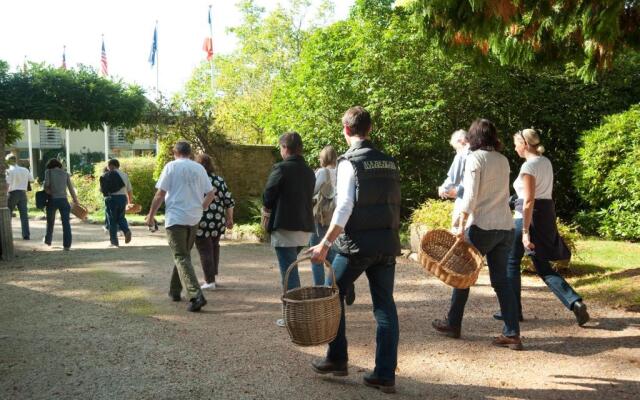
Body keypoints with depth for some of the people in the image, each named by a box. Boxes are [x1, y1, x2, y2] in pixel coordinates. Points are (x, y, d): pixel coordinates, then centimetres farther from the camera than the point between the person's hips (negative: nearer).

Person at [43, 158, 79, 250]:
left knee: (50, 221, 19)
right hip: (63, 200, 1)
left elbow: (46, 184, -11)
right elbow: (71, 188, 6)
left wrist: (48, 192, 6)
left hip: (52, 200, 0)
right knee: (66, 223, -1)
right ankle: (67, 245, -6)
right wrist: (76, 201, 9)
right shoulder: (65, 173, 11)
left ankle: (48, 240, 37)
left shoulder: (48, 172, 5)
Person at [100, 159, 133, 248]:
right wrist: (130, 201, 22)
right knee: (121, 217, 18)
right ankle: (127, 230, -11)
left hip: (111, 198, -4)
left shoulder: (107, 175, -4)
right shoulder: (125, 175, 10)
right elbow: (130, 190, 12)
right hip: (123, 198, 4)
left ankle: (114, 242, 5)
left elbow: (102, 189, -6)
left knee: (112, 220, 4)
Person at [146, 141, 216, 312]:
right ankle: (175, 291, 29)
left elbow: (160, 194, -7)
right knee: (183, 254, 19)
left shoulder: (171, 166, -4)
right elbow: (211, 193, 7)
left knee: (181, 257, -7)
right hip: (194, 219, 5)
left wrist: (151, 215, 3)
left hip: (175, 218, -5)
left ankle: (196, 295, -20)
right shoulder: (199, 168, 8)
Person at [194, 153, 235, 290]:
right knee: (214, 246, 22)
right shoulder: (220, 180, 6)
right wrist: (230, 219, 14)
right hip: (218, 222, 5)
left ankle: (210, 281, 2)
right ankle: (213, 275, 31)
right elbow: (229, 201, 5)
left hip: (202, 222, -5)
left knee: (205, 249, 3)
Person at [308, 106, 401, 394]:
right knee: (385, 305, 8)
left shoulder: (349, 162, -8)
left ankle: (337, 359, 21)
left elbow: (344, 208, -16)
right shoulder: (389, 162, 11)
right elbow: (394, 204, 12)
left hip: (358, 243, -6)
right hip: (387, 244, 6)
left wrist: (325, 244, -14)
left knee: (333, 296, 13)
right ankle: (385, 375, 11)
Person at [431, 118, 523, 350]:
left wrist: (461, 226, -15)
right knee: (501, 279, 8)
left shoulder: (475, 158, -7)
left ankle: (453, 324, 21)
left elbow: (470, 196, -15)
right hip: (506, 227, 6)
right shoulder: (503, 160, 11)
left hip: (482, 226, -6)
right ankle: (512, 334, 5)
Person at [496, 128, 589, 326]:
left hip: (529, 216, -8)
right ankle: (575, 302, -2)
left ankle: (513, 310, 15)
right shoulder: (546, 162, 12)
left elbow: (529, 201, -20)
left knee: (512, 262, 8)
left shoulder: (528, 166, -15)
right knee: (543, 267, 12)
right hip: (547, 214, 9)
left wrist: (525, 232, -21)